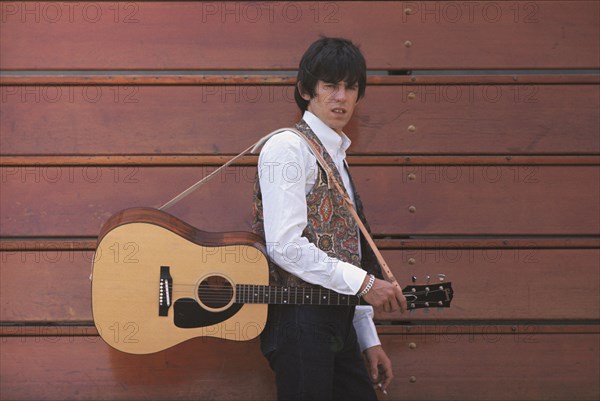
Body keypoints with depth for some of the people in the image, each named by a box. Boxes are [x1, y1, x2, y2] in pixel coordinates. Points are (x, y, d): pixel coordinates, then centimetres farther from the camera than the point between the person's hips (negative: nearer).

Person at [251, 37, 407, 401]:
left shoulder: (336, 157, 21)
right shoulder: (288, 147, -6)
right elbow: (284, 245, -18)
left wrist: (369, 340, 17)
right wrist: (364, 282, -14)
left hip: (338, 323, 8)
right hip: (302, 319, -8)